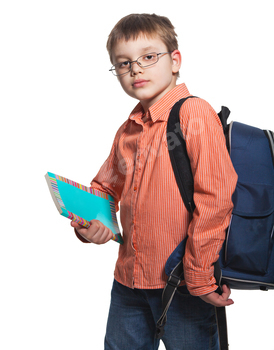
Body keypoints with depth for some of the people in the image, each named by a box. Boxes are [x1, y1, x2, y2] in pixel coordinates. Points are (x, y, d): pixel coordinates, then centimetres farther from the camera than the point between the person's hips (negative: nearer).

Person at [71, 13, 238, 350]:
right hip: (128, 278, 7)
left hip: (183, 285, -7)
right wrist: (89, 223, 1)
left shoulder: (194, 113, -13)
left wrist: (201, 276, -18)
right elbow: (106, 186, 21)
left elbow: (215, 197, -19)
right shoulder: (128, 130, 10)